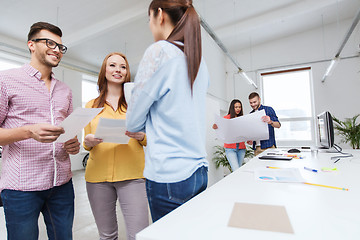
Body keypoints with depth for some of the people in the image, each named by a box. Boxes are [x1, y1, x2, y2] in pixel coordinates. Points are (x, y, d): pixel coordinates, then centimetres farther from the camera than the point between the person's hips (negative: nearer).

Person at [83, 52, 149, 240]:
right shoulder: (91, 106, 11)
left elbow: (149, 140, 7)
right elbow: (86, 143, 15)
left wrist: (141, 136, -15)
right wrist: (88, 142, -7)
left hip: (131, 175, -2)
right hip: (97, 175, 2)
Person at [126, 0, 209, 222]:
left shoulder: (159, 51, -12)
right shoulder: (200, 62, 10)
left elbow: (133, 122, -6)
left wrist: (132, 129, 15)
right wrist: (148, 128, 25)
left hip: (169, 175, -7)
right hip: (199, 171, 8)